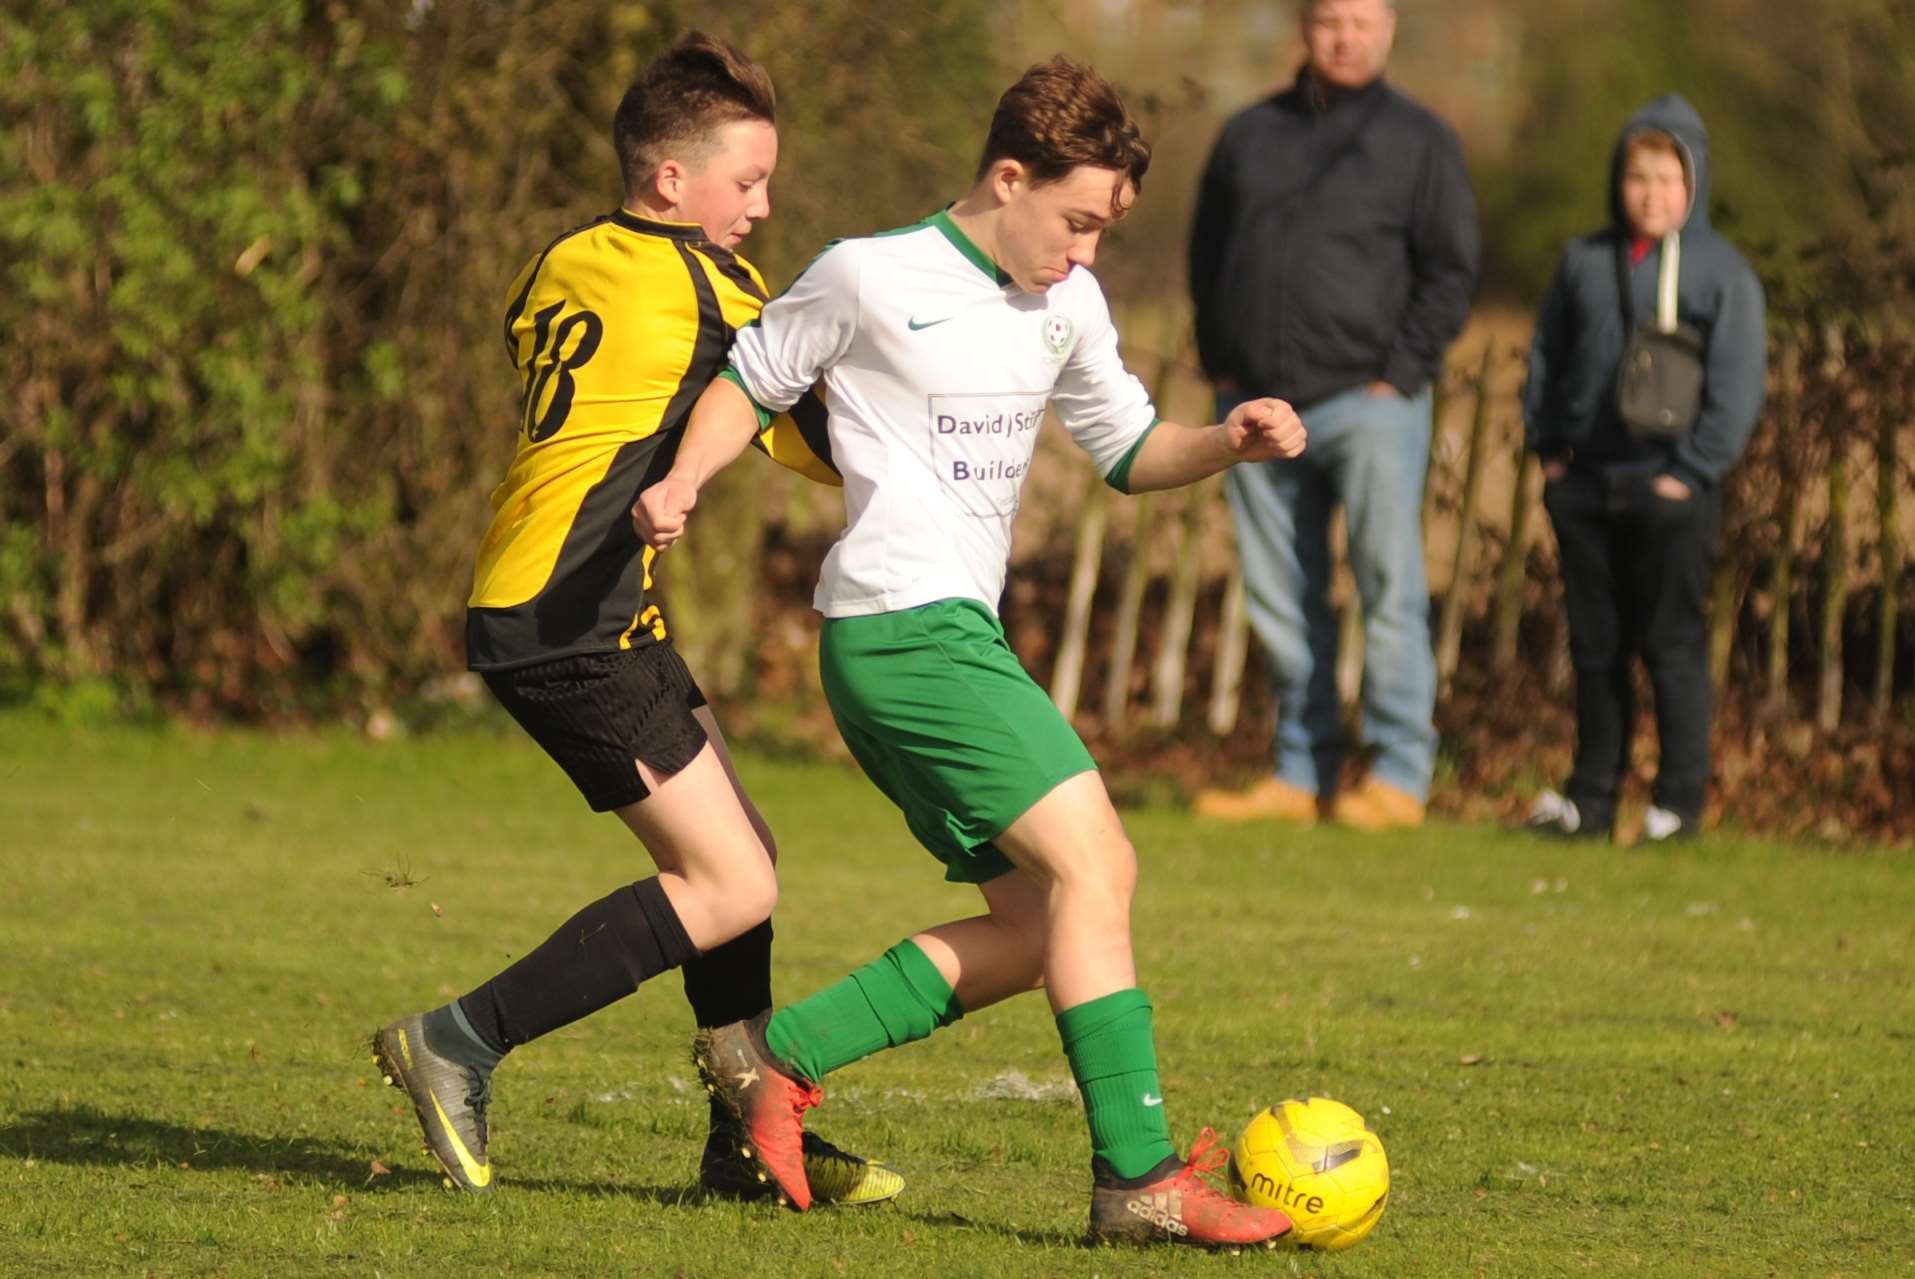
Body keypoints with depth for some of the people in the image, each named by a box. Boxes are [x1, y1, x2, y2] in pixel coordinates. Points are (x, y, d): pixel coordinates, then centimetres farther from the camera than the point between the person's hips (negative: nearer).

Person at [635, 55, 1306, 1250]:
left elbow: (1128, 449, 23)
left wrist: (1229, 442, 4)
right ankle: (1140, 1175, -20)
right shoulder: (872, 277, -5)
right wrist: (681, 482, -11)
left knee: (1033, 928, 5)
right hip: (908, 624, -9)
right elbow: (753, 382, 6)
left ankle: (777, 1056, 10)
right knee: (1096, 862, -17)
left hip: (952, 637, 9)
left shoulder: (1065, 303, 15)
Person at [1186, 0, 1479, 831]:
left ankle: (1398, 776, -5)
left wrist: (1400, 374, -9)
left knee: (1389, 588, -8)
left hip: (1367, 399, -4)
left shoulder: (1418, 142, 4)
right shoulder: (1251, 134, 14)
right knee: (1280, 601, 6)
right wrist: (1218, 364, 8)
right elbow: (1206, 254, 19)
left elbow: (1450, 271, 0)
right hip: (1258, 407, 4)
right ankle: (1301, 774, 12)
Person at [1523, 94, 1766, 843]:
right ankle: (1591, 797, 17)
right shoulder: (1584, 263, 9)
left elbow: (1739, 384, -6)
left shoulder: (1722, 273, -3)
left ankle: (1680, 804, 5)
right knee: (1594, 648, 10)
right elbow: (1547, 355, 17)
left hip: (1670, 494, -4)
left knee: (1672, 647, -1)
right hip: (1585, 487, 4)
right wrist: (1546, 446, 6)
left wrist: (1693, 471, -11)